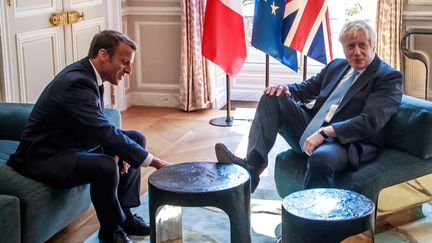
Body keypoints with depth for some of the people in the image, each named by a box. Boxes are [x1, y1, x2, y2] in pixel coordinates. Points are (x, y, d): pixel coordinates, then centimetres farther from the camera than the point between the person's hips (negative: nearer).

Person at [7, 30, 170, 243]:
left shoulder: (88, 73, 1)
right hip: (45, 157, -10)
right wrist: (155, 162, -31)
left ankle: (124, 214, 12)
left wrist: (115, 150, -8)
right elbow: (106, 132, -33)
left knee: (136, 139, 9)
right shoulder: (77, 83, -28)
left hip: (73, 142, 10)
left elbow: (100, 127, 12)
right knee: (106, 166, -34)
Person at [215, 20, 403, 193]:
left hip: (346, 142, -7)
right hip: (310, 131, 7)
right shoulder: (337, 65, 19)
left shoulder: (389, 77, -4)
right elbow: (306, 88, 24)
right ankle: (252, 165, -22)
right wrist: (287, 90, -2)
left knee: (321, 158, -40)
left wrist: (325, 132, -28)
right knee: (272, 99, -7)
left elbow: (370, 121, -17)